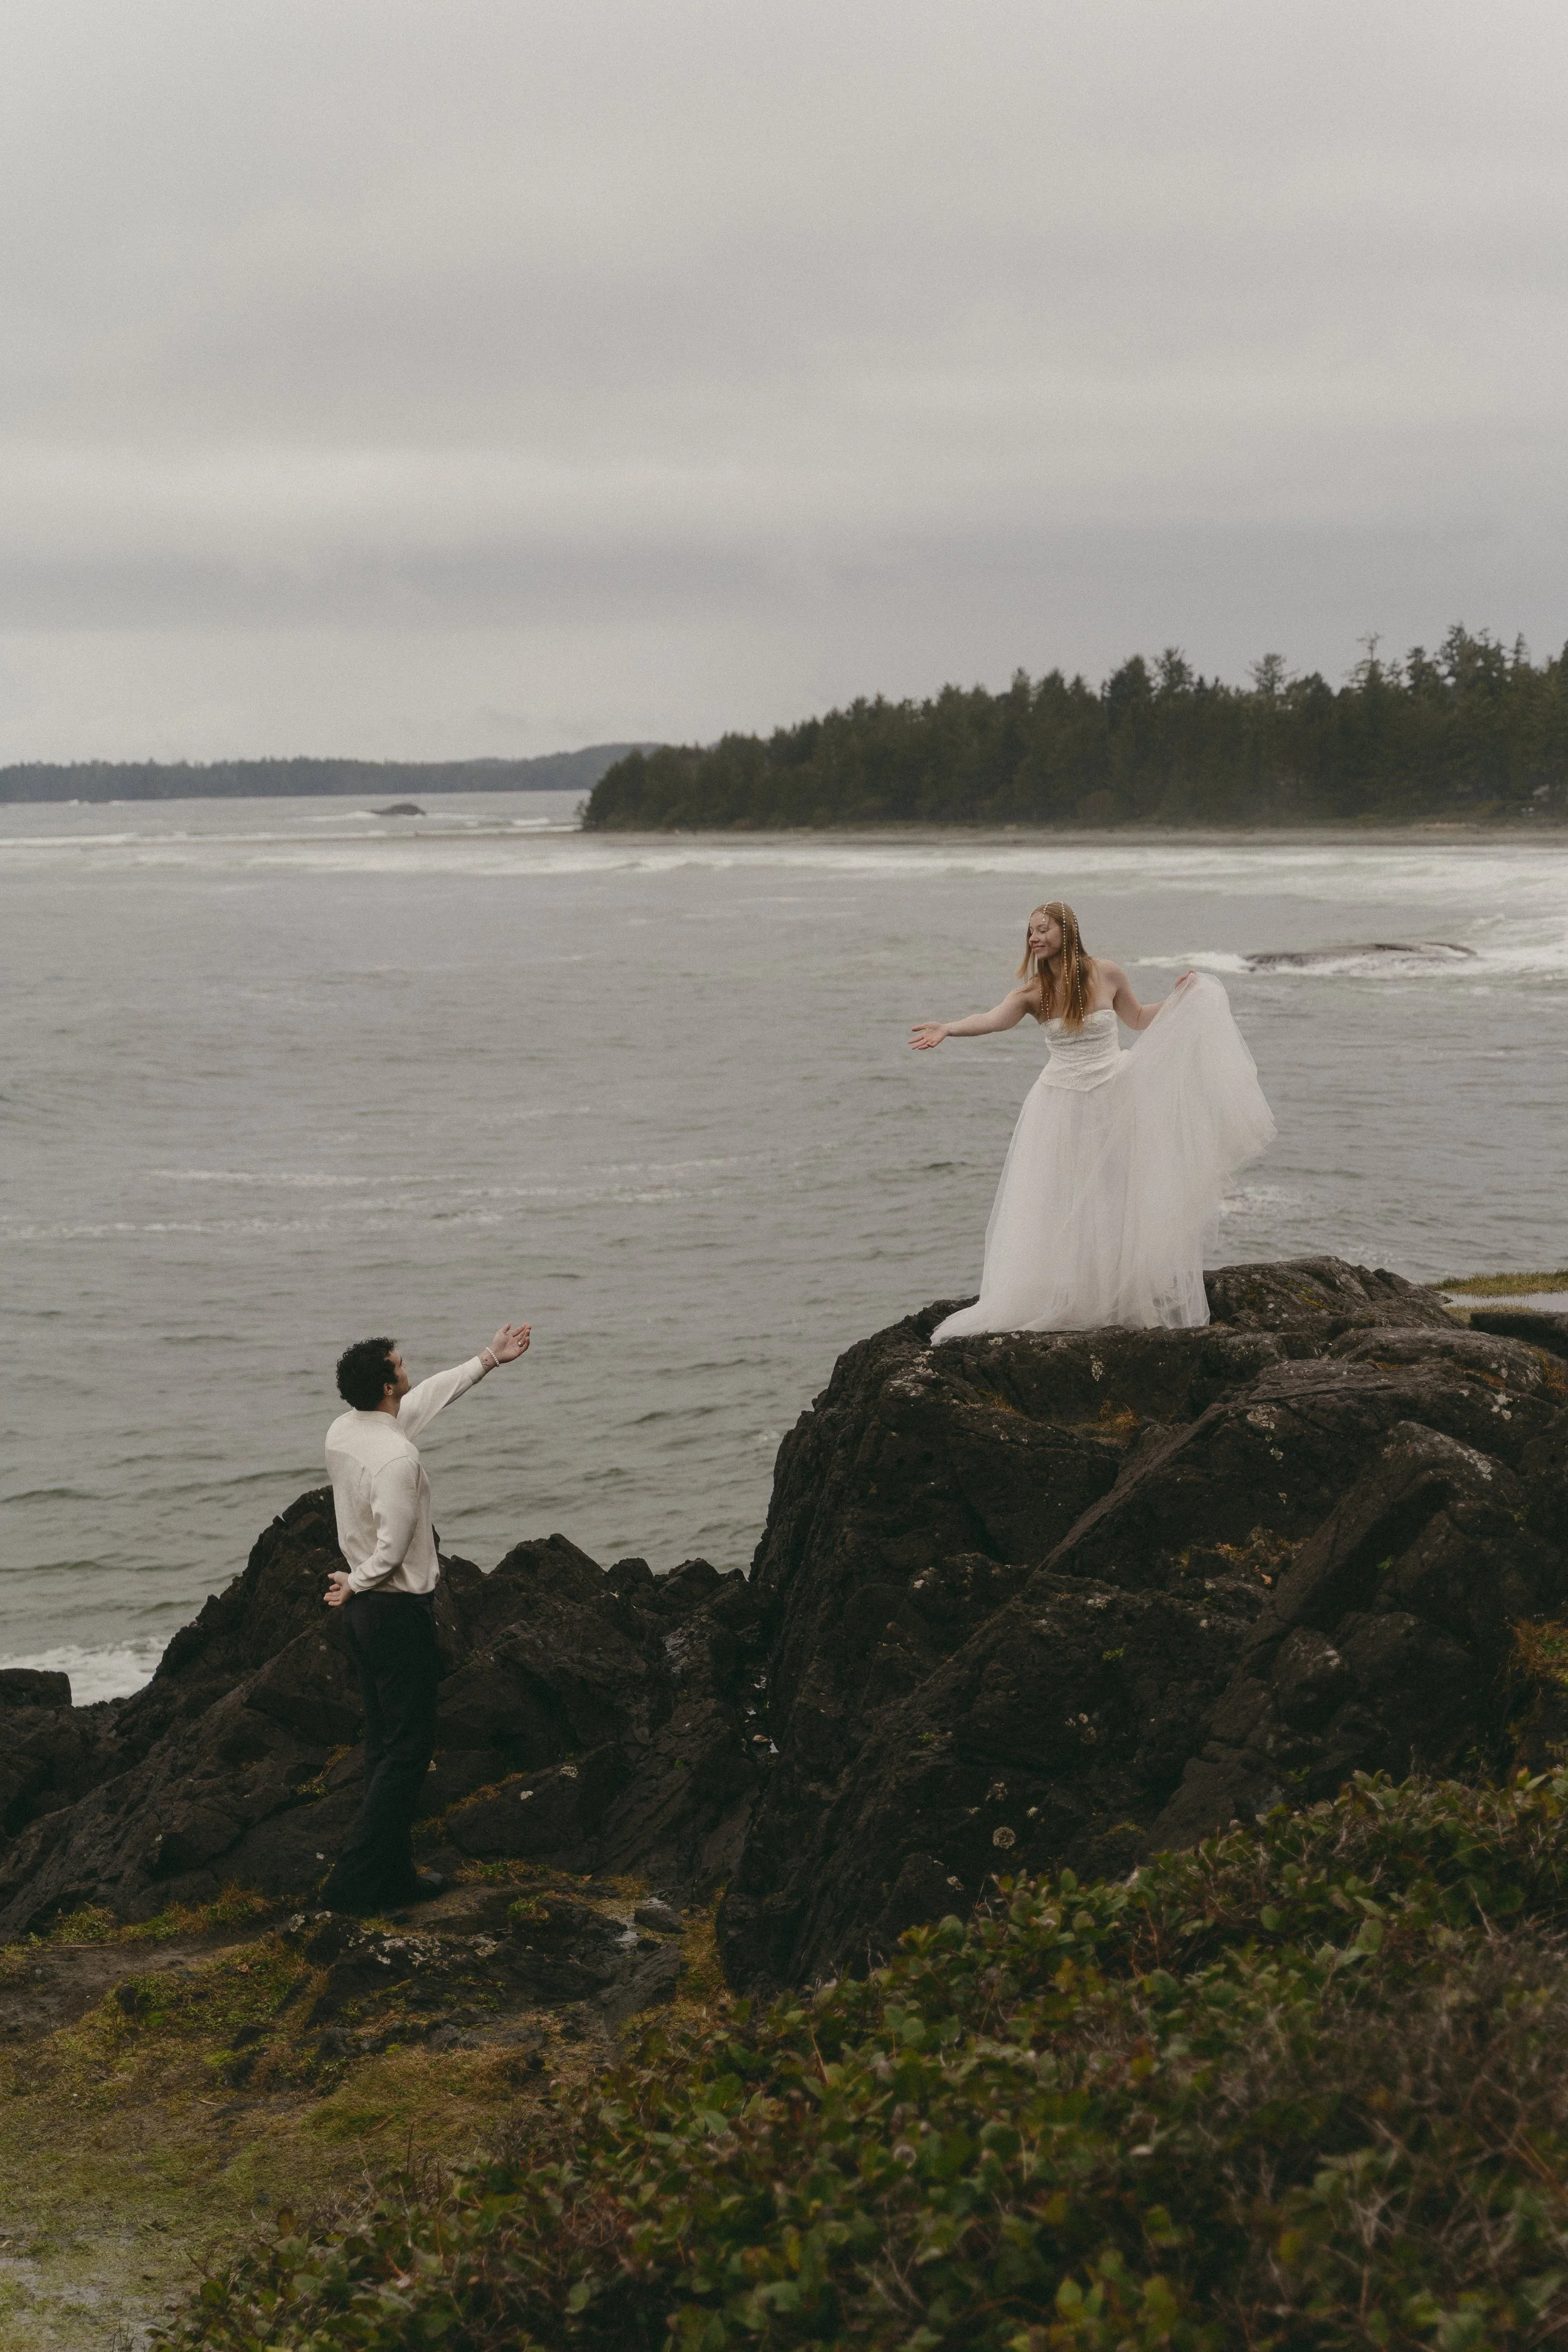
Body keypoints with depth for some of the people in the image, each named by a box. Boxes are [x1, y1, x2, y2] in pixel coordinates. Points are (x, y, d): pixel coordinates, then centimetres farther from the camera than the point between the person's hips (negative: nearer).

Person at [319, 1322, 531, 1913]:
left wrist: (488, 1359, 23)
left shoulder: (343, 1431, 3)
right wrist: (355, 1586, -4)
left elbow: (427, 1397, 17)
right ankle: (356, 1879, -4)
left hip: (365, 1610, 9)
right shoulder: (396, 1458, -25)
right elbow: (392, 1547, -24)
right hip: (400, 1612, -9)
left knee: (386, 1743, 15)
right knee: (408, 1747, -3)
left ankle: (393, 1872, 21)